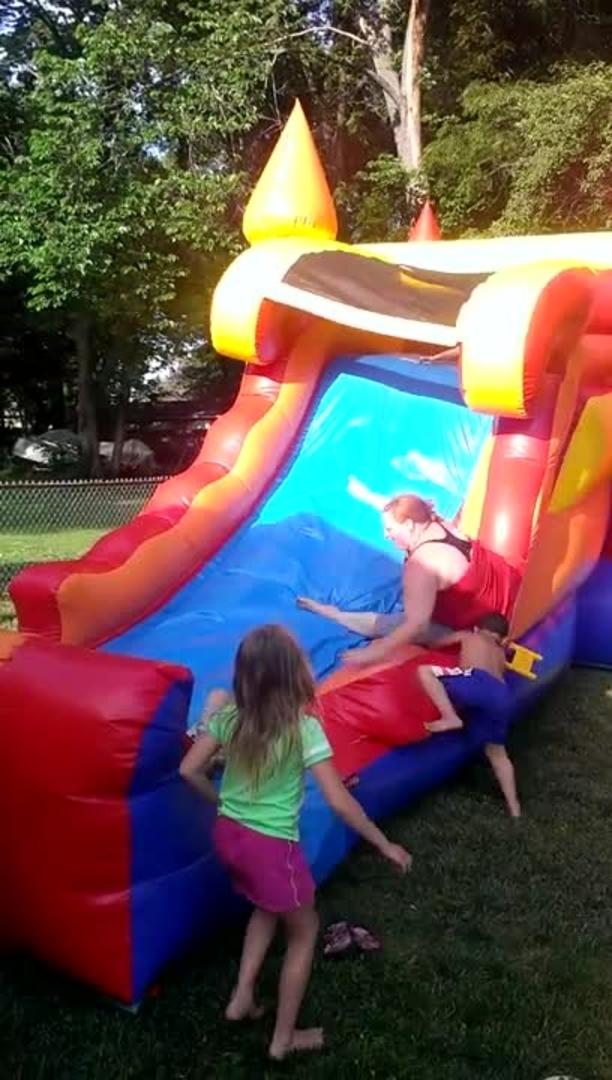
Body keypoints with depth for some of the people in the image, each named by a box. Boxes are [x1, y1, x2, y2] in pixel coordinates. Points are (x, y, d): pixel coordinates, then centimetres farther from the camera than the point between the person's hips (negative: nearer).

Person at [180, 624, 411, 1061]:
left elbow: (190, 769, -2)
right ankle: (284, 1038, 28)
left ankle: (242, 997, 33)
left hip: (228, 834, 6)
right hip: (270, 845, -6)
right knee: (304, 931, 18)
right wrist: (385, 845, -10)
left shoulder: (229, 715, -7)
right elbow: (339, 800, -21)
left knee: (268, 907, 33)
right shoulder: (304, 728, -22)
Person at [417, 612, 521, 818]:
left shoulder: (468, 636, 29)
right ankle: (514, 807, 20)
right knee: (496, 752, 20)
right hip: (501, 695, 6)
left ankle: (450, 718, -21)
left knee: (425, 671, -5)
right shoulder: (500, 653, 36)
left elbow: (436, 644, 39)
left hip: (477, 681, -6)